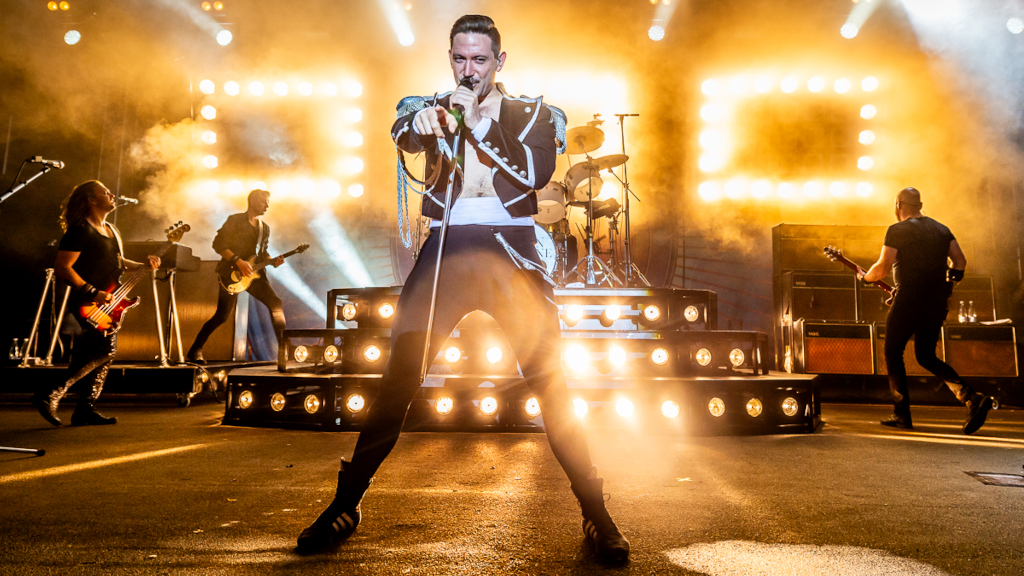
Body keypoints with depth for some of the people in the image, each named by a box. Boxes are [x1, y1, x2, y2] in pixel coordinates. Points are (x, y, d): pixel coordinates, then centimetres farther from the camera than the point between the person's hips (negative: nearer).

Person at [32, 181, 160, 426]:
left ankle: (86, 409, 13)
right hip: (88, 304, -9)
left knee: (102, 355, 7)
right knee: (105, 349, -20)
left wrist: (142, 265, 10)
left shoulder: (111, 230, 17)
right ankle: (51, 395, -14)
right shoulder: (81, 230, -12)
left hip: (109, 303, 9)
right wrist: (92, 293, -21)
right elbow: (62, 267, -17)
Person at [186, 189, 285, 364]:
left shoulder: (265, 228, 16)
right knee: (223, 315, -11)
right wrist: (238, 261, -18)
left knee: (276, 304, -9)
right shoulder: (235, 220, -4)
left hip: (253, 273, 6)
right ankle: (195, 351, 5)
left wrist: (273, 261, 1)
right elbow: (218, 244, -10)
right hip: (231, 273, -6)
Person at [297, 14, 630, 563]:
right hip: (446, 249, 1)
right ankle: (345, 505, 8)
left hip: (510, 251, -1)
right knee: (398, 377, -4)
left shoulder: (531, 114, 12)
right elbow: (402, 136, -9)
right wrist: (420, 123, -33)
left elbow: (534, 173, -6)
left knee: (550, 382, -6)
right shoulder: (431, 108, 14)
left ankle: (595, 511, 5)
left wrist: (478, 125, -13)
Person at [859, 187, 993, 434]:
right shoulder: (941, 229, 15)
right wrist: (947, 284, 20)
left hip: (909, 300, -7)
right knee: (926, 357, 17)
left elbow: (883, 267, -11)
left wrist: (865, 276, 7)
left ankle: (902, 414, 4)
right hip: (938, 303, 7)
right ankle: (971, 397, -3)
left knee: (893, 354, 8)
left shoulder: (897, 230, -6)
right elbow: (960, 260, 10)